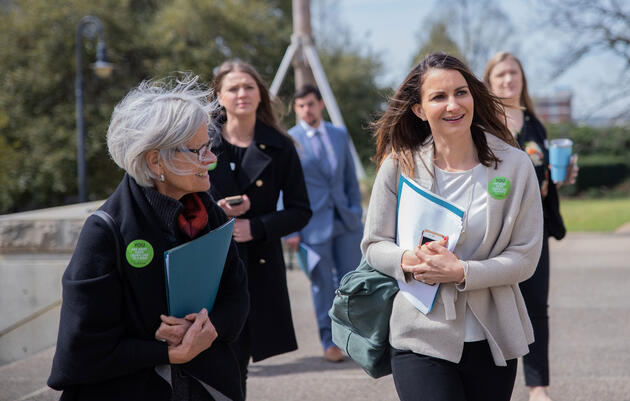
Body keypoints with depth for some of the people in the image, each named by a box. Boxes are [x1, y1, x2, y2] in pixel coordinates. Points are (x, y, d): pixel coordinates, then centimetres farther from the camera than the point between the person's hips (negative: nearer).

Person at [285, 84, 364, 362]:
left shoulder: (340, 136, 10)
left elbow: (350, 178, 15)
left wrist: (356, 212, 6)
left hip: (345, 221, 4)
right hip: (313, 224, -3)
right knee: (322, 285, 2)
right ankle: (329, 342, 14)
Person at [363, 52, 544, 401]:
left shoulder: (514, 165, -2)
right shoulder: (399, 166, -2)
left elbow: (525, 256, -4)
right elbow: (373, 245, 5)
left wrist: (462, 272, -18)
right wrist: (407, 260, -18)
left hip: (492, 342, 2)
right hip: (421, 339, -2)